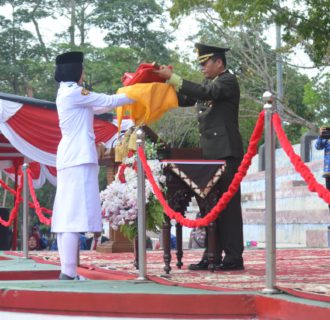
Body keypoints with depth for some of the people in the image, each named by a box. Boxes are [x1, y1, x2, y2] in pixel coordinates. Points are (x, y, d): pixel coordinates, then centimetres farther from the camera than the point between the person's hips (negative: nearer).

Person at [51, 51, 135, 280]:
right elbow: (108, 101, -5)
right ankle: (69, 272, -18)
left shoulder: (66, 94, 17)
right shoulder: (74, 93, -10)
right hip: (79, 158, -10)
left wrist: (124, 99, 26)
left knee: (67, 214, 5)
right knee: (75, 213, -13)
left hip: (69, 158, 10)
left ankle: (67, 271, 5)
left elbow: (97, 108, 25)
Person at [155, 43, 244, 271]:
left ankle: (233, 258, -5)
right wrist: (169, 80, 2)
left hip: (226, 153, -9)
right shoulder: (209, 83, 19)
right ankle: (213, 256, 13)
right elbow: (183, 100, 16)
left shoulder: (228, 81, -7)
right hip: (210, 154, 9)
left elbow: (204, 93, -23)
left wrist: (173, 77, -22)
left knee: (228, 205, -7)